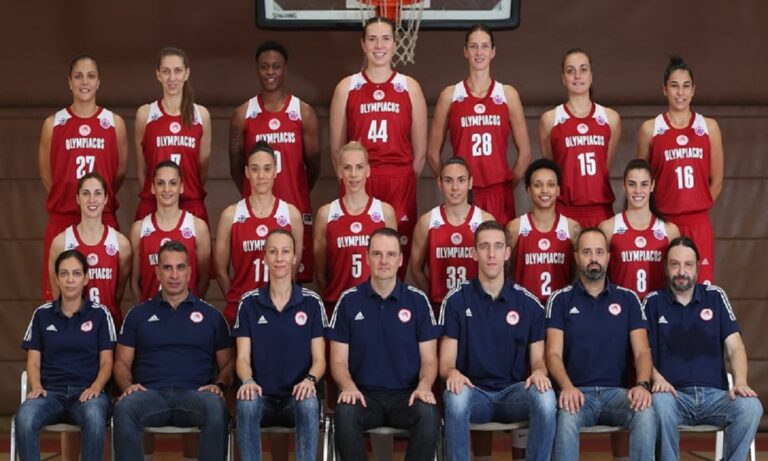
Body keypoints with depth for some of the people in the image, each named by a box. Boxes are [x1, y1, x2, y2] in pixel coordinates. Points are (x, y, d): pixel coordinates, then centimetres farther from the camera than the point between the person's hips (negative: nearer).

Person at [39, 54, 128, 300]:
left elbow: (120, 171, 11)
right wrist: (67, 198, 9)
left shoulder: (114, 123, 4)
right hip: (62, 218, 0)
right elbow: (46, 173, 9)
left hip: (103, 219, 0)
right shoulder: (53, 123, 3)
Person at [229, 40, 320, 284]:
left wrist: (296, 194, 11)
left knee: (295, 275, 1)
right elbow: (236, 165, 10)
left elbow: (313, 165, 8)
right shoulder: (243, 115, 5)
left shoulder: (304, 113, 3)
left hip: (296, 209, 0)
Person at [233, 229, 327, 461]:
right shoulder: (249, 303, 5)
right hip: (262, 395, 1)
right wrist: (248, 381, -21)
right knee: (246, 402, -35)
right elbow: (243, 358, 2)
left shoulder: (311, 302, 4)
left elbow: (319, 359, 2)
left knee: (309, 404, -36)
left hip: (297, 394, 0)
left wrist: (310, 379, -21)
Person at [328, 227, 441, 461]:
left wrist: (424, 385, -17)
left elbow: (429, 359, 5)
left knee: (428, 414, -33)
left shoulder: (418, 300, 6)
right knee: (344, 413, -34)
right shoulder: (349, 301, 5)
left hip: (406, 394, 0)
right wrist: (348, 386, -17)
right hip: (364, 394, 0)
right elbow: (339, 361, 5)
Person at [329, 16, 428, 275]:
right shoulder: (346, 88, 7)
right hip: (358, 185, 0)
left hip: (400, 184, 0)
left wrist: (405, 183, 6)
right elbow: (337, 149, 8)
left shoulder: (410, 88, 8)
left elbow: (420, 151, 10)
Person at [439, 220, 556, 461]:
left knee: (545, 398, -33)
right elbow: (445, 362, 0)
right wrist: (452, 373, -25)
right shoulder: (456, 300, 2)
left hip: (514, 391, 1)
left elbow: (538, 359, 8)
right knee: (456, 397, -37)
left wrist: (539, 372, -18)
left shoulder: (529, 303, 6)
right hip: (473, 390, -1)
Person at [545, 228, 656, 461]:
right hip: (577, 391, -2)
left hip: (616, 391, 2)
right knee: (567, 417, -37)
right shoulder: (560, 300, 7)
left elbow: (642, 351, 5)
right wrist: (567, 387, -23)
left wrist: (642, 384, -17)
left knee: (646, 413, -32)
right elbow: (554, 353, -1)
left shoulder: (628, 299, 12)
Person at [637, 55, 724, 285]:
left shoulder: (709, 127, 6)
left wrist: (697, 207, 10)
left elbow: (716, 180, 11)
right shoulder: (650, 129, 3)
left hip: (698, 223, 1)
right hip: (664, 223, -1)